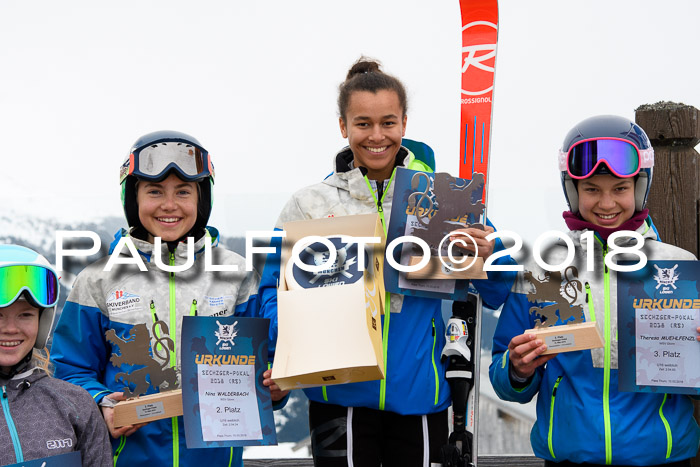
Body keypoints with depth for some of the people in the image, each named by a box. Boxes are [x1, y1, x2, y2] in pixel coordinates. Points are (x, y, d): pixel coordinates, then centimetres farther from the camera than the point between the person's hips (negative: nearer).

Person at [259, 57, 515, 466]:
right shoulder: (310, 203, 2)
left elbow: (497, 295, 3)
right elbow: (275, 289, 4)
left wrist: (486, 259, -18)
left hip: (419, 391, 1)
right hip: (341, 395, -1)